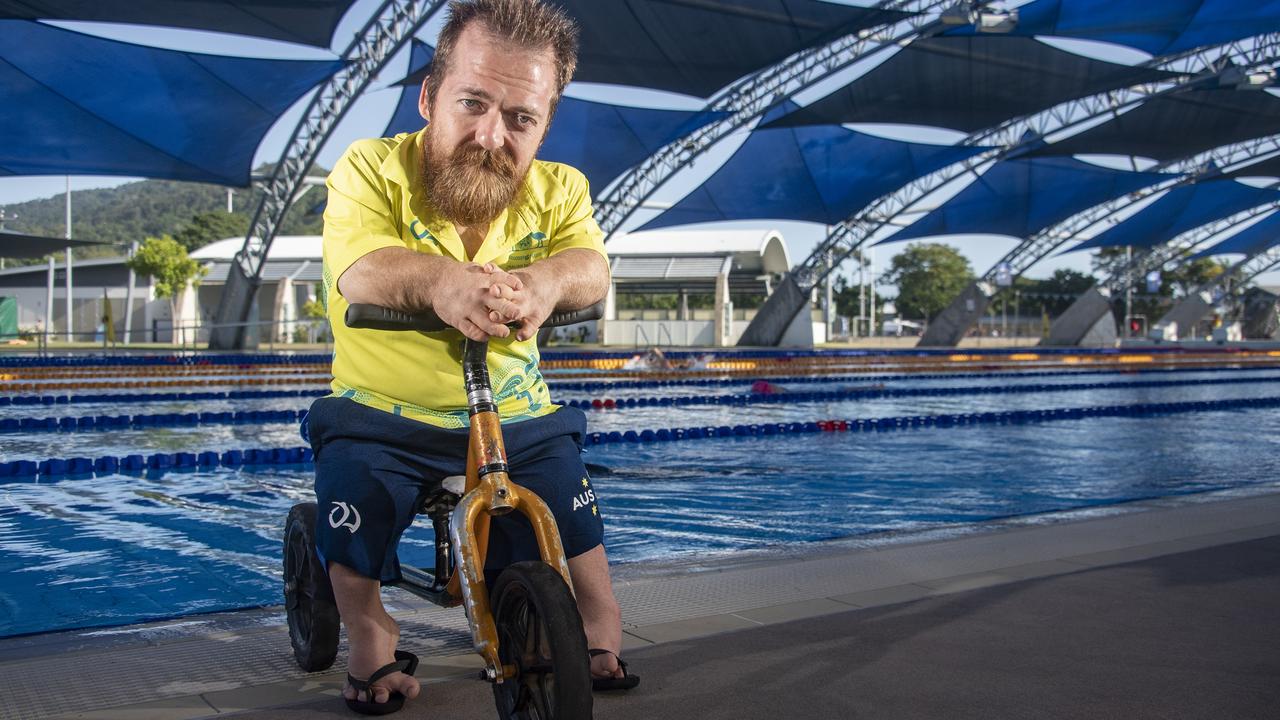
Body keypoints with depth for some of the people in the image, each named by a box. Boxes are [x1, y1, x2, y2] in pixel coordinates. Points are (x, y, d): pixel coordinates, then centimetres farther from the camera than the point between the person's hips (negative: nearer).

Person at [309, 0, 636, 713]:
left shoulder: (558, 189, -1)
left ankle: (602, 633, 18)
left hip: (517, 415, 2)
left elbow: (591, 266, -20)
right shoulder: (371, 168, -11)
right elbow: (359, 272, -29)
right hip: (383, 412, -1)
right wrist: (439, 280, -53)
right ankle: (372, 642, 4)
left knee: (569, 503, -13)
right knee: (352, 475, -24)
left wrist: (548, 280, -46)